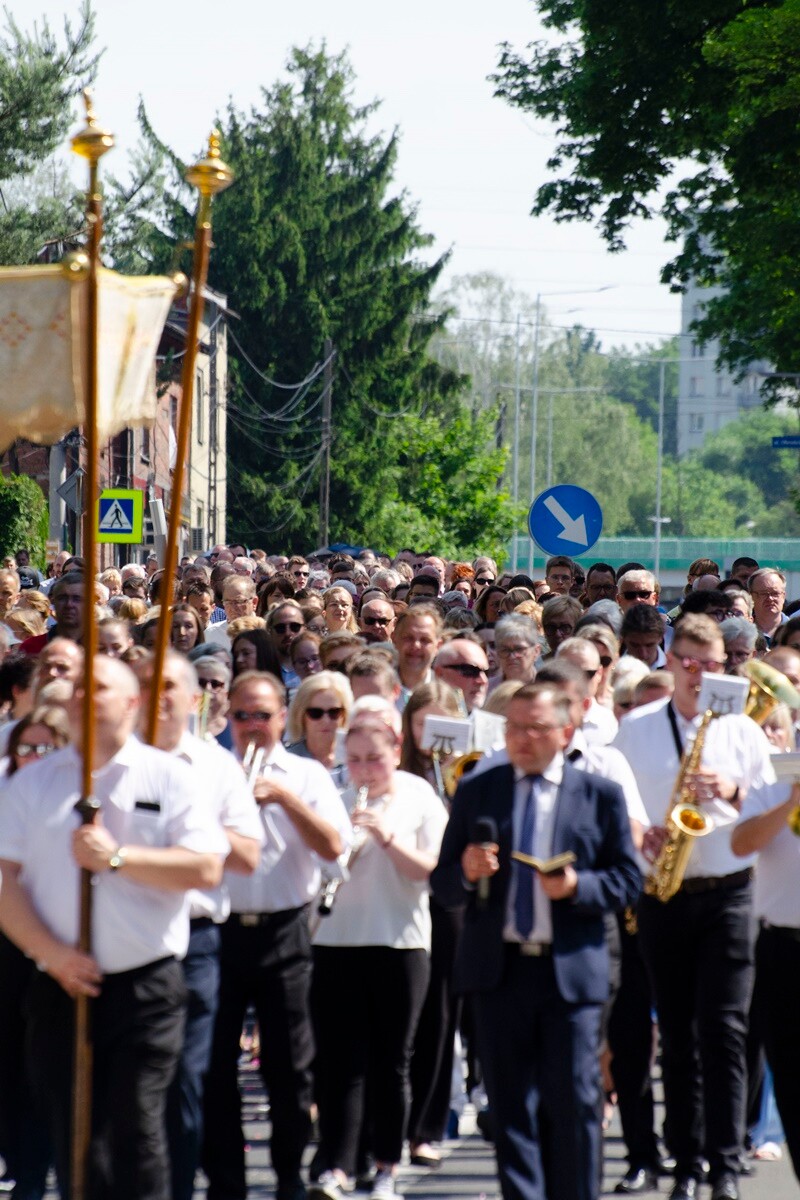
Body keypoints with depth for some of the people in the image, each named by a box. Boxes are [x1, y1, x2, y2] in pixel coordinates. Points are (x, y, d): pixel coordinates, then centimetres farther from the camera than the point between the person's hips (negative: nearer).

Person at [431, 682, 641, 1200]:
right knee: (511, 1107, 3)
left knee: (573, 1102, -3)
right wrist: (466, 872, -14)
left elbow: (628, 882, 3)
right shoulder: (475, 792, 10)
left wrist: (577, 886, -15)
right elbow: (442, 886, 8)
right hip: (498, 968, 2)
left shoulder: (601, 794, 7)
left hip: (571, 971, -2)